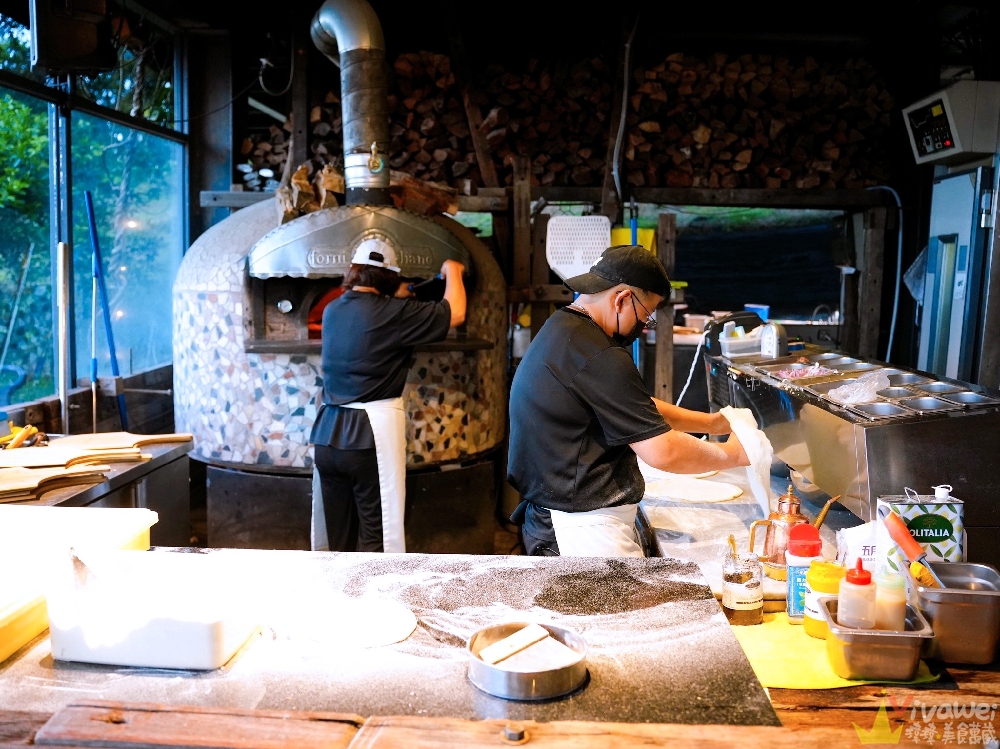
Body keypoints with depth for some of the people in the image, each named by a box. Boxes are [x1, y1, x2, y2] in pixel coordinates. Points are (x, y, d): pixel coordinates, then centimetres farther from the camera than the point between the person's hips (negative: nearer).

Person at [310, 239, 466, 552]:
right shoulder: (390, 314, -11)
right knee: (377, 535, 2)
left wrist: (393, 298, 39)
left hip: (328, 435, 7)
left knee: (337, 535, 14)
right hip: (371, 435, -7)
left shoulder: (332, 311, 9)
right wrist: (452, 271, 10)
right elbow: (456, 313, -7)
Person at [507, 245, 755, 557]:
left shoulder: (560, 330, 11)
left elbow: (634, 408, 21)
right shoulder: (597, 357, -22)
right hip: (586, 530, -11)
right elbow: (662, 452, -21)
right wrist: (732, 454, -4)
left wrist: (710, 422, 16)